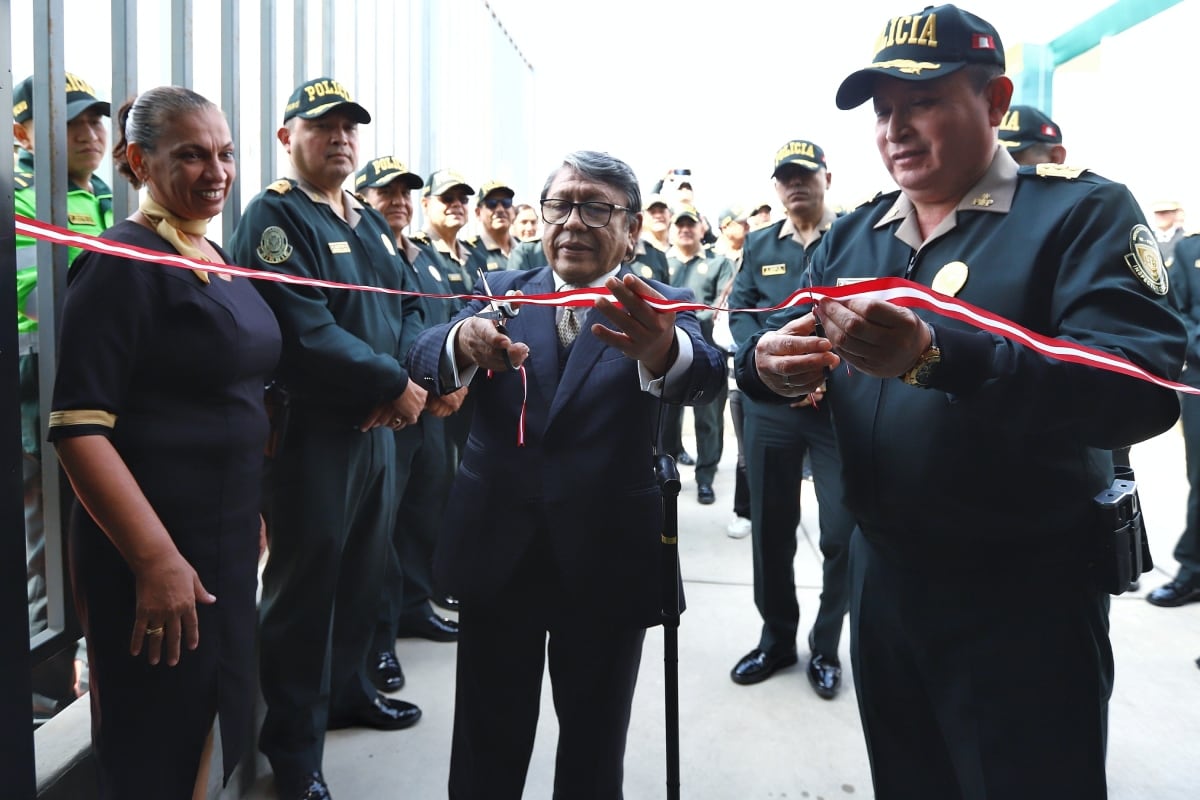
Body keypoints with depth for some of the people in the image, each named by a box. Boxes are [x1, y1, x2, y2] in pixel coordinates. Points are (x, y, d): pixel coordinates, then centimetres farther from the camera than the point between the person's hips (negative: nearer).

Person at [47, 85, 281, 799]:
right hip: (153, 549, -8)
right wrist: (156, 559, -24)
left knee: (215, 725, 22)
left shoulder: (215, 258, 10)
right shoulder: (125, 261, -15)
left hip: (227, 534, 8)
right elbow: (79, 425, -21)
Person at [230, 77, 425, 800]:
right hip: (310, 432, -8)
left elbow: (407, 311, 12)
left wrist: (410, 378, -8)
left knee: (368, 569, 18)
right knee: (305, 584, 3)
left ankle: (348, 689, 40)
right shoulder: (275, 217, -11)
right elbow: (307, 334, -22)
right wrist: (396, 385, -16)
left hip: (378, 425, 8)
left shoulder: (370, 221, 15)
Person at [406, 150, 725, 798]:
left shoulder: (660, 311, -2)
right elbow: (424, 361, -11)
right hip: (496, 552, 2)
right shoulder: (503, 293, 4)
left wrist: (660, 346, -47)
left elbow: (703, 377, -23)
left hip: (607, 562, -1)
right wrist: (465, 342, -35)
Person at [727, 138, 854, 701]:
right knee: (769, 527, 10)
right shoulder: (759, 244, 11)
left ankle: (826, 647, 21)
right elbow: (739, 314, 6)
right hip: (769, 406, 3)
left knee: (842, 533, 1)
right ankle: (776, 638, 28)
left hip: (842, 404, -3)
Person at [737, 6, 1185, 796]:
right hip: (883, 576, 5)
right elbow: (772, 349, 2)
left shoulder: (1085, 212, -11)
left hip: (1026, 596, -5)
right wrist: (768, 363, -23)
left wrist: (935, 356, -39)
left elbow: (1145, 385, -25)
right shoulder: (852, 235, 7)